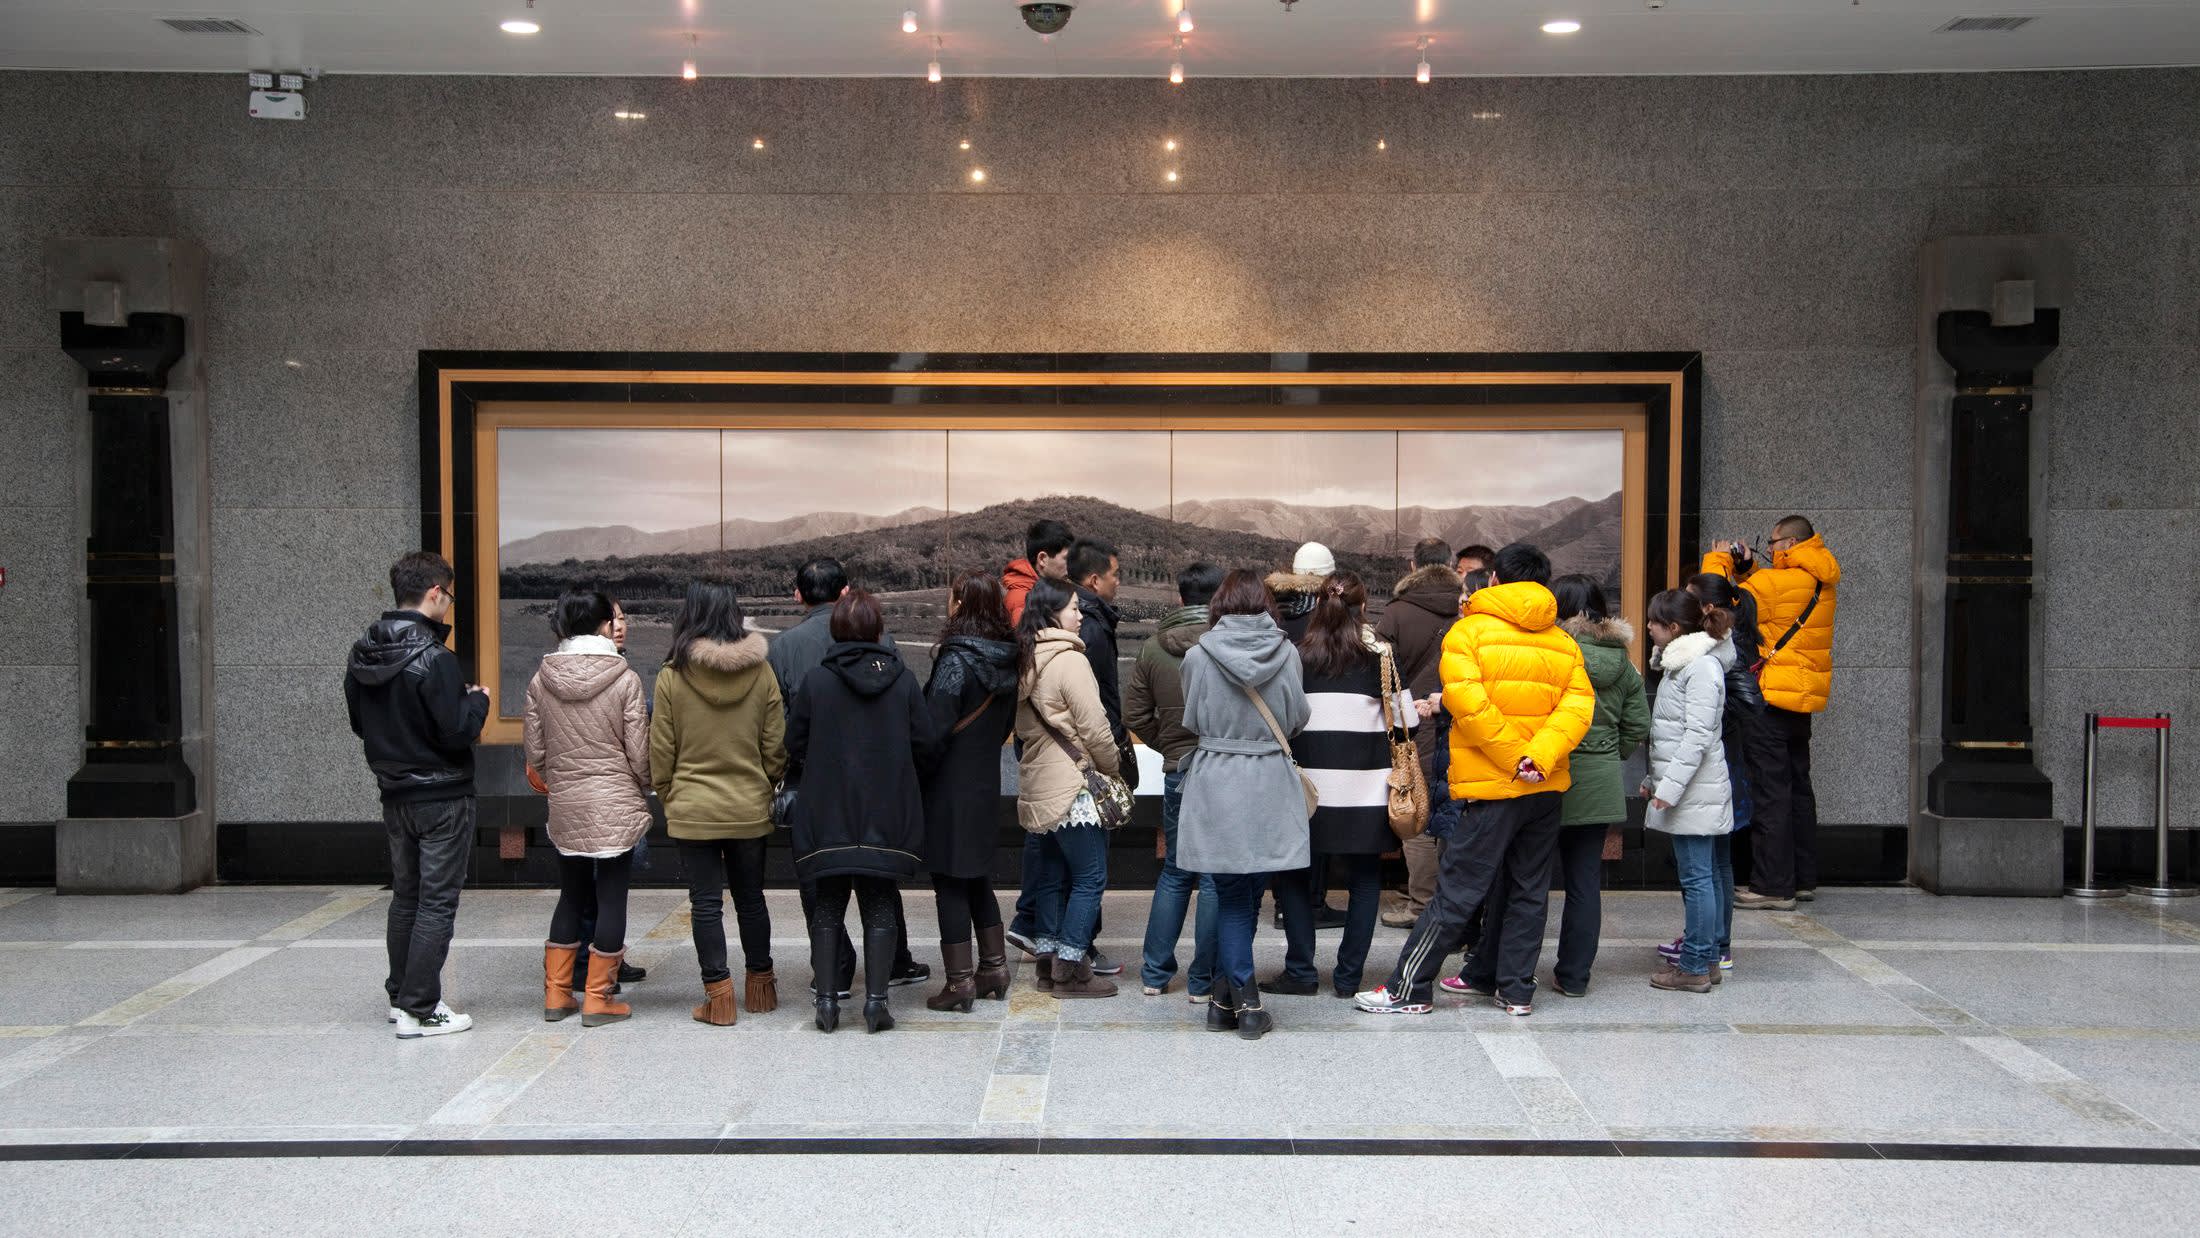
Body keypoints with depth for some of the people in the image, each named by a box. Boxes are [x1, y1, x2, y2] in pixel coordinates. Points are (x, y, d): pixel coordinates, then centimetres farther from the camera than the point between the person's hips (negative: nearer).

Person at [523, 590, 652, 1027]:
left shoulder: (541, 681, 0)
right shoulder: (625, 680, -11)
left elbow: (533, 750, 4)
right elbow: (639, 752, -8)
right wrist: (645, 789, 11)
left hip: (564, 807, 4)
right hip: (616, 807, -4)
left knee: (572, 894, 17)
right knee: (611, 898, 5)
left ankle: (556, 994, 20)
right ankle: (598, 998, 8)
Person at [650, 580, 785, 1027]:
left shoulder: (672, 676, -10)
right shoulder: (761, 672, -5)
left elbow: (660, 752, -4)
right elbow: (776, 747, 1)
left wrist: (669, 797, 11)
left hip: (692, 810, -2)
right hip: (750, 809, 3)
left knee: (705, 902, 5)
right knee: (751, 897, 16)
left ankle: (718, 994, 5)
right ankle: (760, 985, 25)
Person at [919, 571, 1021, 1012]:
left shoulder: (956, 661, -18)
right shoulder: (1006, 660, 4)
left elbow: (934, 730, -19)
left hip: (951, 785, -7)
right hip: (987, 781, 8)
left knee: (950, 881, 0)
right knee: (978, 879, 19)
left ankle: (960, 980, 2)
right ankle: (994, 967, 24)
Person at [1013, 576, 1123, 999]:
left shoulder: (1027, 661, 12)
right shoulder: (1069, 660, -15)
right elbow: (1094, 727, -15)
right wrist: (1113, 765, -1)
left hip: (1039, 785, 9)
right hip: (1073, 785, -9)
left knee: (1051, 875, 14)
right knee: (1090, 877, -3)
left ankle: (1048, 960, 18)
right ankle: (1071, 969, -3)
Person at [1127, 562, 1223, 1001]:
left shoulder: (1153, 648, 2)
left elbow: (1134, 714, 5)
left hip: (1177, 772, 4)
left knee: (1174, 872, 17)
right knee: (1216, 878, 3)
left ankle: (1155, 973, 20)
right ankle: (1204, 981, 7)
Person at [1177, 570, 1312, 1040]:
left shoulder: (1199, 656, -7)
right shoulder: (1286, 653, -4)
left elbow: (1192, 721, 3)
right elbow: (1298, 719, 4)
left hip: (1216, 784, -1)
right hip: (1271, 785, 1)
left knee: (1231, 897, 7)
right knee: (1249, 895, 10)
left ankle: (1242, 1002, 3)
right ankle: (1227, 996, 12)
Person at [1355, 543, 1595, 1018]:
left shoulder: (1469, 632, -5)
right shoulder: (1563, 643, 8)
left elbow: (1468, 703, -18)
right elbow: (1578, 705, -5)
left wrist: (1516, 758, -14)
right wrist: (1540, 757, -14)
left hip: (1493, 788, -4)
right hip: (1547, 788, 5)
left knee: (1457, 891, -2)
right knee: (1529, 892, 13)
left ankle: (1408, 989, 3)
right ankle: (1518, 991, 17)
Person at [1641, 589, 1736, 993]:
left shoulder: (1702, 667, -15)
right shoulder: (1680, 663, 17)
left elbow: (1698, 735, -20)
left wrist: (1670, 786, -22)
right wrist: (1656, 779, 23)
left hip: (1695, 791, -10)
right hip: (1685, 789, 10)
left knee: (1696, 876, -6)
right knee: (1700, 874, 13)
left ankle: (1696, 967, -3)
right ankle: (1706, 958, 19)